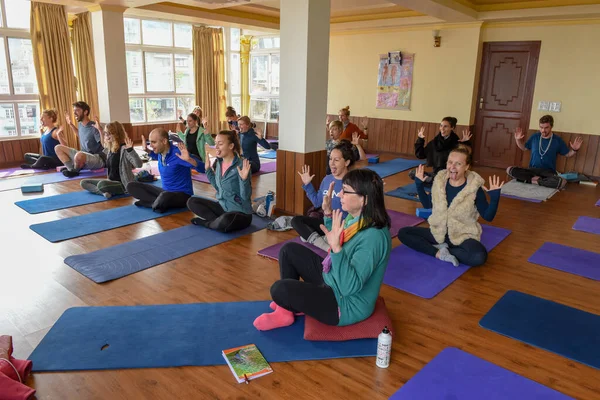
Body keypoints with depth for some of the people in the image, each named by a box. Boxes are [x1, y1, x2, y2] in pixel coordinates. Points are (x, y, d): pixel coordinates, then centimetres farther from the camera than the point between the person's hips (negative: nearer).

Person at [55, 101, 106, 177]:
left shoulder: (94, 128, -18)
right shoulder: (80, 124, 8)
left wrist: (100, 129, -36)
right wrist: (71, 124, 26)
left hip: (98, 160, -9)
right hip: (84, 157, 9)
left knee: (79, 155, -40)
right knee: (58, 148, 8)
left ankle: (75, 171, -7)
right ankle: (72, 169, -9)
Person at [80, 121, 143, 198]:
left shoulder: (124, 149, -17)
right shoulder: (109, 148, 9)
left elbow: (139, 165, -31)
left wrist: (130, 150, -43)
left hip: (123, 184, -10)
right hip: (111, 182, 10)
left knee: (101, 184, -38)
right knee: (83, 183, 7)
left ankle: (106, 192, -5)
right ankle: (104, 192, -15)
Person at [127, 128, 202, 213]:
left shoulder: (178, 153, -22)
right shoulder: (160, 153, 1)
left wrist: (189, 159, -43)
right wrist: (146, 150, 17)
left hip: (182, 194, -8)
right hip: (165, 192, 8)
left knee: (164, 197, -43)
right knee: (131, 186, 3)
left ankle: (155, 203, -9)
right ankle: (157, 202, -14)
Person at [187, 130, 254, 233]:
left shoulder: (241, 166, -20)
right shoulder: (219, 163, 2)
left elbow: (246, 196, -20)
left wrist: (244, 179, -35)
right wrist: (208, 170, 8)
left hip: (241, 213, -7)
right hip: (222, 207, 8)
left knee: (225, 222, -39)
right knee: (192, 201, 3)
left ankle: (206, 222, -6)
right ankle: (217, 221, -10)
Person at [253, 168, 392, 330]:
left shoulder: (373, 237, -32)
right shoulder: (355, 217, -5)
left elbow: (349, 286, -36)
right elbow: (337, 241, 16)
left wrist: (336, 248, -46)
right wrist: (328, 214, 2)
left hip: (346, 304, -9)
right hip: (332, 280, 9)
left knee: (279, 289, -18)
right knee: (289, 250, 9)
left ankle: (288, 308, 20)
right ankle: (285, 310, 14)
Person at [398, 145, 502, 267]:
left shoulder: (474, 188, -15)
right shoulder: (440, 180, -4)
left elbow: (488, 216, -10)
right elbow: (427, 204, 9)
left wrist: (494, 197, -25)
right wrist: (419, 185, 0)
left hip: (463, 236, -4)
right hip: (438, 232, 4)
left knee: (479, 256, -35)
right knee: (403, 233, -12)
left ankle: (440, 248, -15)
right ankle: (439, 253, -21)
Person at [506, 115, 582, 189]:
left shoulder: (557, 140, 2)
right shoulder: (534, 136, 6)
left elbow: (568, 154, 11)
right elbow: (524, 148, 21)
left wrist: (574, 150, -11)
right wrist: (518, 140, 4)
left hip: (548, 172, -1)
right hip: (532, 170, 1)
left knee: (563, 182, -37)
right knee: (509, 169, -28)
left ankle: (533, 180, -22)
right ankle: (535, 179, -21)